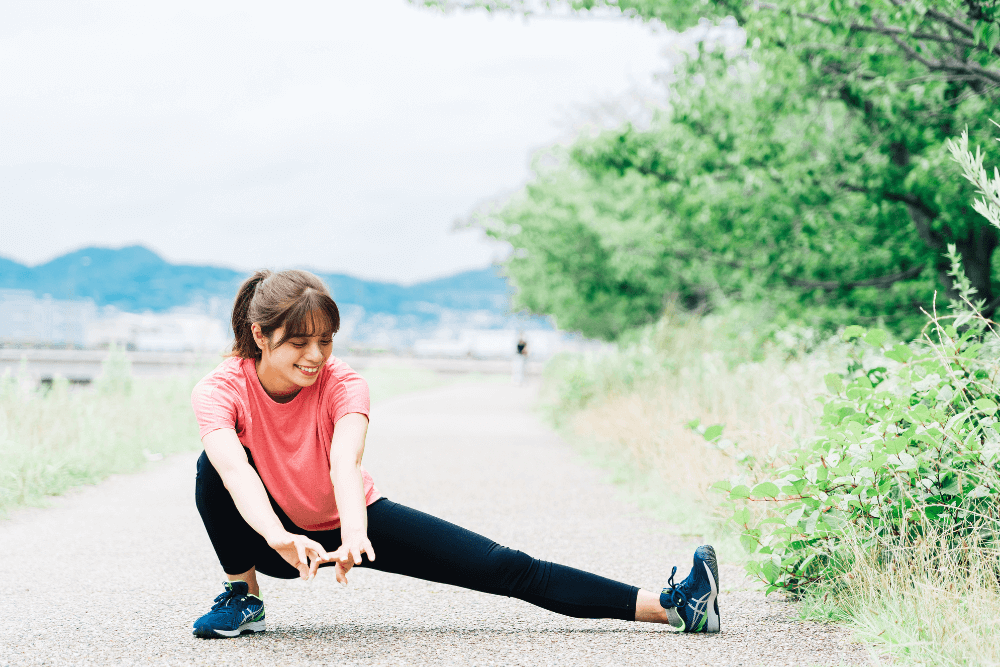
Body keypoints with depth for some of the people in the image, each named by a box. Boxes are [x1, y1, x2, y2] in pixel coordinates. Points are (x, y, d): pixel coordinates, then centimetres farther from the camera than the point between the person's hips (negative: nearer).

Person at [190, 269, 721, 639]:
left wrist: (353, 538, -63)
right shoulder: (220, 390, -24)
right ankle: (243, 597, -10)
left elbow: (345, 460, -42)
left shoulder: (342, 385, -22)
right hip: (280, 535, 0)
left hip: (353, 519, 0)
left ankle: (665, 605, -19)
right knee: (210, 470, -31)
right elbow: (234, 469, -44)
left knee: (504, 568, -14)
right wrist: (279, 539, -63)